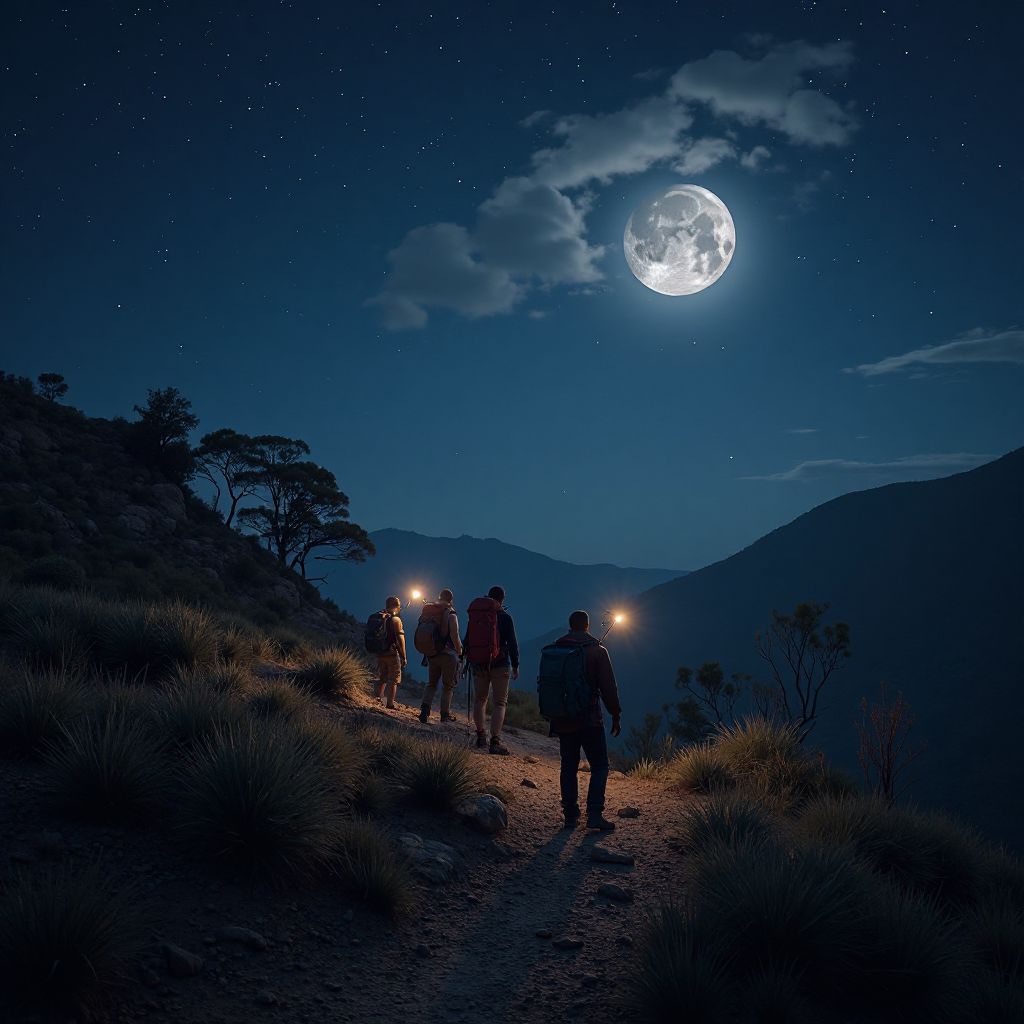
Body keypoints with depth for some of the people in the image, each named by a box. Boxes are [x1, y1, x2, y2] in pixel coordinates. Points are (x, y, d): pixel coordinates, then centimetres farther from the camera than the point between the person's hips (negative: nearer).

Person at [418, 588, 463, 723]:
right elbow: (454, 636, -18)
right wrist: (460, 651, -2)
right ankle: (445, 714, 10)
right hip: (448, 655, -5)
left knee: (431, 683, 15)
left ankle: (425, 709, -2)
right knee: (448, 685, 8)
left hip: (431, 654, 5)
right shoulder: (451, 614, -12)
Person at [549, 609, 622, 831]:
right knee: (599, 766, 3)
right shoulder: (597, 650, -6)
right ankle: (594, 814, -7)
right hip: (589, 719, -4)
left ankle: (570, 815, 11)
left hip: (563, 720, 4)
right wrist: (616, 715, 0)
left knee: (568, 767, 11)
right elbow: (608, 686, -9)